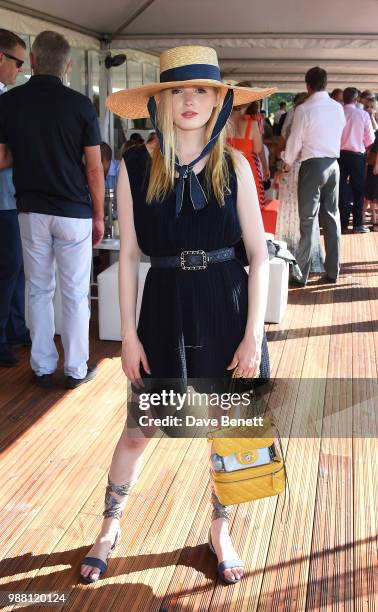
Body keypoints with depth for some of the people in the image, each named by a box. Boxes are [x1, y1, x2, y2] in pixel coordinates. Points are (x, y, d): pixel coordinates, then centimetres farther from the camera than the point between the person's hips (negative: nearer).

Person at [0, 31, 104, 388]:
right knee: (75, 294, 6)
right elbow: (94, 168, -5)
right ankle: (76, 369, 14)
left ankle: (43, 368, 19)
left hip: (32, 211, 2)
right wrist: (99, 216, 4)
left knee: (38, 291, 12)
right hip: (74, 212, -2)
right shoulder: (79, 105, -7)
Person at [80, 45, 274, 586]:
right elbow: (128, 255, -1)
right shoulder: (136, 168, -4)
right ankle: (110, 527, 37)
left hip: (227, 310, 1)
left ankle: (220, 532, 39)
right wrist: (128, 333, -3)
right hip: (164, 308, 0)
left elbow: (259, 254, -3)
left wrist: (253, 334, -8)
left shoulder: (234, 167, -4)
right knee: (138, 431, 12)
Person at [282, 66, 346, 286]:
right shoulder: (338, 108, 4)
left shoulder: (304, 109, -11)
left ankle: (301, 274, 0)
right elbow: (339, 134, 12)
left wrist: (287, 163, 11)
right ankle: (332, 271, 15)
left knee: (308, 219, -3)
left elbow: (295, 141, -6)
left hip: (313, 165, -5)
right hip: (333, 164, 5)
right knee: (332, 217, 10)